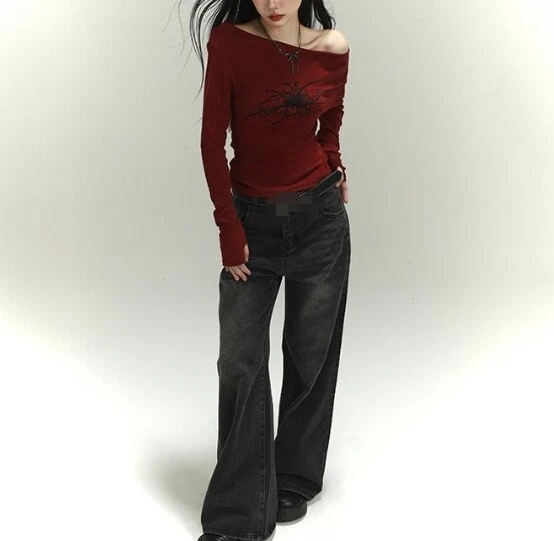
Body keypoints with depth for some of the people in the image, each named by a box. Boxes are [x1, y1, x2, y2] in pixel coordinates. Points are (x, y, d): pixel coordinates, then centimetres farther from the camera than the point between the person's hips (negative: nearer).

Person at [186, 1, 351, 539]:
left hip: (320, 217, 1)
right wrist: (229, 230, -9)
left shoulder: (333, 49, -3)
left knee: (310, 356, 11)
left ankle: (296, 482, 31)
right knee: (240, 362, -1)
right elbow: (212, 141, -8)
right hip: (252, 219, -1)